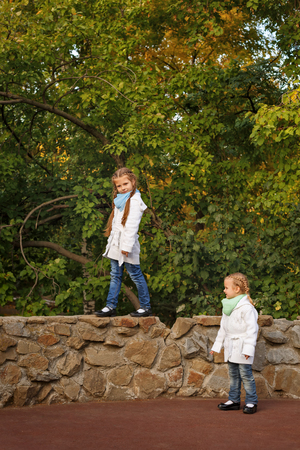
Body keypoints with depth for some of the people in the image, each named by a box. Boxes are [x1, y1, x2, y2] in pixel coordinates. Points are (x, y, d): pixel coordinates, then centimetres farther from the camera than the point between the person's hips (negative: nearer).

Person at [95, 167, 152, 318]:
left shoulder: (134, 201, -12)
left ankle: (146, 307, 6)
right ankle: (110, 306, 12)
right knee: (115, 276, 9)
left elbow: (132, 225, -18)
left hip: (127, 245, -8)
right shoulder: (119, 200, 16)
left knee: (135, 275, -2)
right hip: (115, 244, 8)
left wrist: (127, 246, -21)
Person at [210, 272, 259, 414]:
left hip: (241, 346, -8)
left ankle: (251, 402, 4)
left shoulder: (246, 307, -15)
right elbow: (223, 328, 20)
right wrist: (217, 346, 20)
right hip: (230, 346, 8)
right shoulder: (228, 306, 11)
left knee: (245, 374, -4)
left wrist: (248, 348, -20)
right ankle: (234, 400, 21)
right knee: (233, 374, 13)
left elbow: (252, 329, -16)